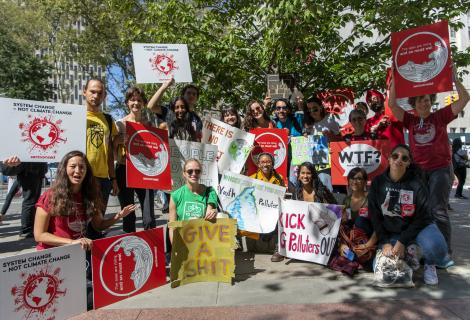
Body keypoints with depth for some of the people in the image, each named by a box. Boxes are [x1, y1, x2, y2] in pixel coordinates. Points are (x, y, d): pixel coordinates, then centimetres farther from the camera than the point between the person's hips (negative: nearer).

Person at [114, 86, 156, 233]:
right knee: (128, 217, 8)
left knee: (149, 218, -3)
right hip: (124, 171, -1)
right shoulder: (120, 124, 2)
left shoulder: (149, 124, 8)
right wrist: (118, 141, -13)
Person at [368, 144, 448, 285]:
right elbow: (374, 216, -4)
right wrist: (384, 242, -12)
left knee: (435, 247, -34)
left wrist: (402, 241, -19)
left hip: (418, 227, -2)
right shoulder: (378, 182, -7)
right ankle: (406, 254, 15)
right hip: (390, 231, 2)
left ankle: (429, 265, 3)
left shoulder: (416, 184, -12)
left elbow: (422, 217, -11)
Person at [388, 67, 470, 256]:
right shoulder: (410, 120, 7)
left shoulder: (440, 116, 5)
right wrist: (394, 81, -5)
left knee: (438, 210, -6)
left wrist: (455, 79, -6)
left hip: (440, 168, -2)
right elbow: (392, 104, -1)